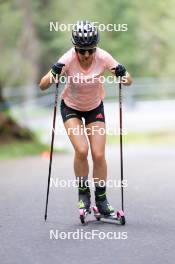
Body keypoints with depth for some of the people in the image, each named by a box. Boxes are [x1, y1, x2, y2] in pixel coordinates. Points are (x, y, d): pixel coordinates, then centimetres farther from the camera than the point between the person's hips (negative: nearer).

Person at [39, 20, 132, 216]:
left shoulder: (103, 57, -25)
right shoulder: (68, 59, -28)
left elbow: (129, 82, -17)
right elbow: (42, 86, -28)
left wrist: (122, 74, -39)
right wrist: (54, 74, -48)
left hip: (95, 107, 1)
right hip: (71, 107, -1)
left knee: (98, 154, -8)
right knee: (81, 150, -20)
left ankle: (101, 199, 9)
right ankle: (83, 192, 1)